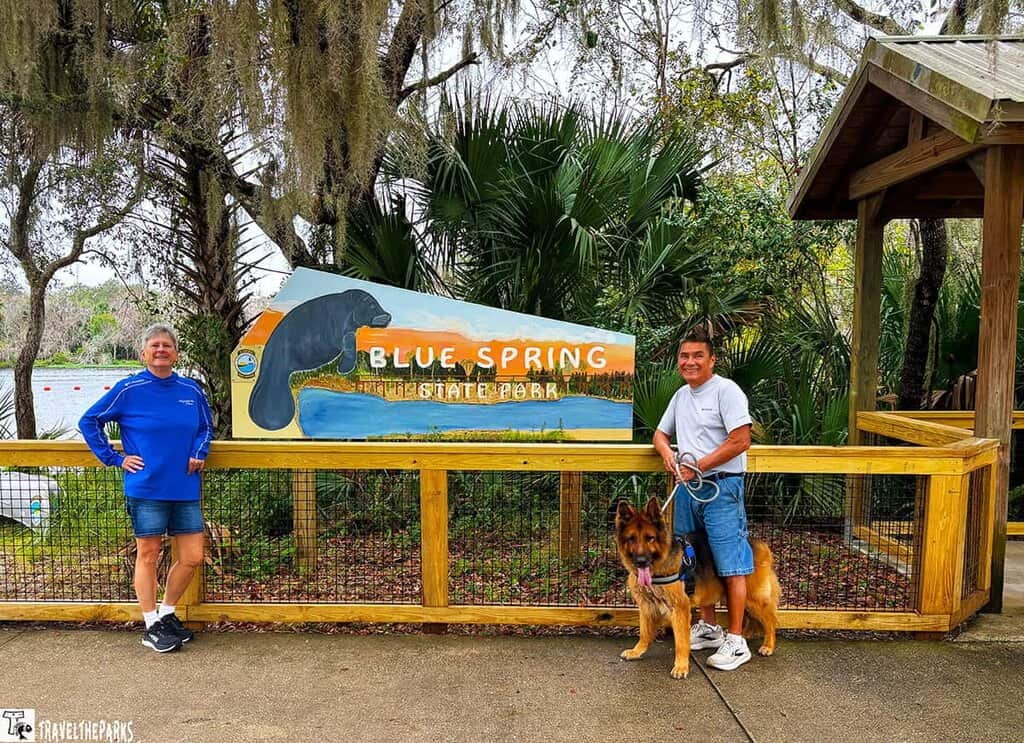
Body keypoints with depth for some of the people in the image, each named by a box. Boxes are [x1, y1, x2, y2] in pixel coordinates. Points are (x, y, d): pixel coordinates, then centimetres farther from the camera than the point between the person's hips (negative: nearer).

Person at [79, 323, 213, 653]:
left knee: (192, 557, 6)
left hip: (185, 488, 4)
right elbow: (89, 421, 3)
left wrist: (199, 453, 4)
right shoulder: (129, 389, -4)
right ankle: (151, 627, 20)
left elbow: (206, 427, 21)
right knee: (148, 555, 6)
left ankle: (166, 613, 28)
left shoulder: (191, 390, 6)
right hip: (146, 488, -4)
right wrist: (115, 458, -2)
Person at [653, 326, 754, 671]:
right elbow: (661, 433, 23)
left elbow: (741, 440, -17)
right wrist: (667, 452, 0)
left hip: (720, 487, -8)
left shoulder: (726, 390, -10)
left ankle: (736, 641, 6)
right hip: (687, 487, 8)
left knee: (730, 565, -2)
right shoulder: (681, 395, 14)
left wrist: (699, 465, -16)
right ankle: (708, 628, 29)